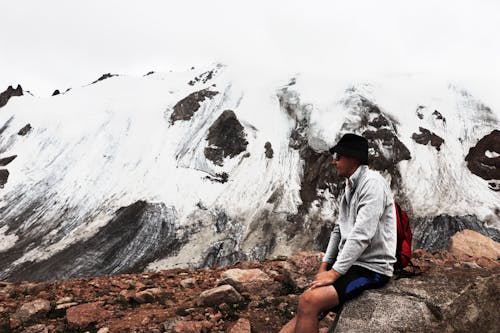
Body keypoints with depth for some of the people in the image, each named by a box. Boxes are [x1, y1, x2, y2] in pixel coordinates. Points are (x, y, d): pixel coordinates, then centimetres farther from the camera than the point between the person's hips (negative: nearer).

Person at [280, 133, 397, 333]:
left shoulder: (372, 182, -14)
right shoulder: (350, 187, 15)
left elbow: (362, 234, -23)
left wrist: (335, 272, -21)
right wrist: (324, 265, 9)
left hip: (371, 269, -8)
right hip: (349, 264, 8)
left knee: (309, 301, -26)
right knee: (305, 310, -7)